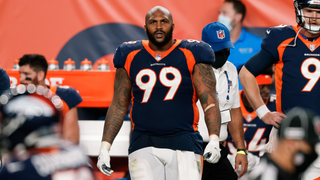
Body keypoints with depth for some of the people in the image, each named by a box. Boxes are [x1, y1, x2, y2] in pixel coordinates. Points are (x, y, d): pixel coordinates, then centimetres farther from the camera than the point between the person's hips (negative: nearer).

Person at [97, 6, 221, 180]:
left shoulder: (190, 55, 4)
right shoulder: (131, 56, 10)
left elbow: (209, 100, -1)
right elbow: (118, 106, 15)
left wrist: (214, 139, -16)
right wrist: (105, 147, 9)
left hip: (183, 145, -1)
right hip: (143, 145, 1)